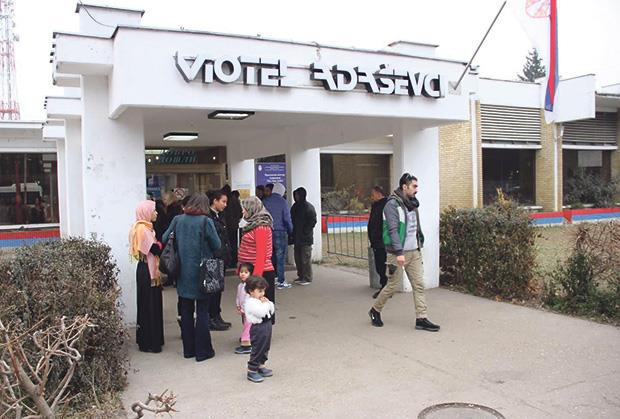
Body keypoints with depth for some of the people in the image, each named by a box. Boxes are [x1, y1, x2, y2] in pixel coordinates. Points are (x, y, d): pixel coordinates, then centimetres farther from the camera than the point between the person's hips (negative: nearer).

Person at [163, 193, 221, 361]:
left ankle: (188, 349, 22)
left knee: (186, 311, 14)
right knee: (202, 311, 5)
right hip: (201, 272, -4)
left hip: (183, 273, 4)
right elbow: (217, 245, -8)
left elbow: (165, 239, 4)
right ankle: (202, 351, 9)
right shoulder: (205, 221, -11)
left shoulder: (177, 220, 0)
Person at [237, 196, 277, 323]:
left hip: (261, 272, -9)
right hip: (251, 271, 9)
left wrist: (256, 275, -21)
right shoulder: (253, 225, 14)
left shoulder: (261, 227, -14)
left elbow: (261, 254, -18)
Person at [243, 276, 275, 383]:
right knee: (257, 350, -2)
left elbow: (272, 311, 14)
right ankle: (251, 371, 8)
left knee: (265, 348, 18)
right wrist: (265, 304, -14)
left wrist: (268, 302, -2)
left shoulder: (261, 300, 10)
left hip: (266, 326, 9)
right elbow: (261, 313, -29)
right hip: (258, 329, -9)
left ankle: (260, 366, 33)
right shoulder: (250, 302, -18)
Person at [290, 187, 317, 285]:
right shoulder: (295, 206, 13)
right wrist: (292, 234, 10)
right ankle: (301, 276, 23)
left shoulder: (308, 207, -9)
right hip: (296, 237, 8)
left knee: (306, 258, -4)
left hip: (305, 238, -8)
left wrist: (305, 232, -13)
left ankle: (307, 278, 2)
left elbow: (312, 221, -11)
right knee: (298, 258, 13)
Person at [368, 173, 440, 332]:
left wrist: (420, 245, 15)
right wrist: (399, 252, -25)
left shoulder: (412, 204, 12)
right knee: (393, 285, 2)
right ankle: (375, 311, 23)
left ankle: (421, 319, 8)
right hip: (398, 253, -7)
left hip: (414, 252, 8)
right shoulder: (392, 204, -14)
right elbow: (393, 230, -21)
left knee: (419, 285, 3)